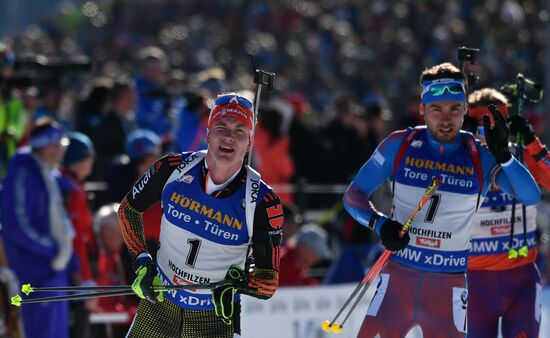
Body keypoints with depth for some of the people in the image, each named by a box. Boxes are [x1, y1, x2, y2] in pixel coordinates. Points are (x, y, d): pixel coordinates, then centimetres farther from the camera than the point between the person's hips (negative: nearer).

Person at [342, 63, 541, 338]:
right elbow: (353, 195, 6)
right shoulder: (399, 146, -1)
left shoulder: (479, 157, -1)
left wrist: (503, 154, -27)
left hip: (448, 284, 0)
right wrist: (379, 224, -13)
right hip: (398, 274, 0)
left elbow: (531, 196, -13)